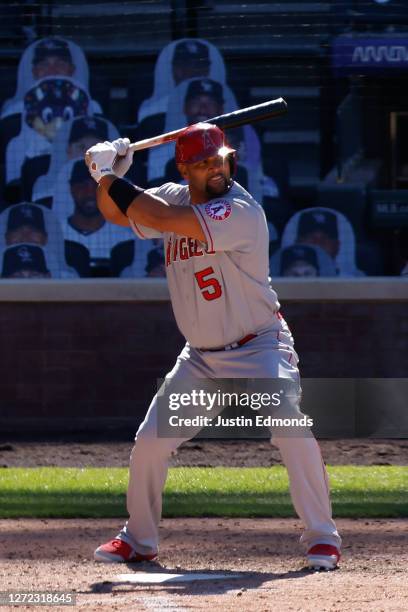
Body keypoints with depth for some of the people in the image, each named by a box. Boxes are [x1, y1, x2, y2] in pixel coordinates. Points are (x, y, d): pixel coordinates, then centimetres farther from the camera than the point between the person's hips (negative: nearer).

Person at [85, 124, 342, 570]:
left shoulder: (241, 211, -24)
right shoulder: (175, 198, 0)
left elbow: (159, 218, -30)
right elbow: (116, 213, 12)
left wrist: (109, 178, -20)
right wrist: (108, 177, -9)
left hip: (259, 347, -6)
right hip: (201, 357, 6)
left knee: (291, 431, -25)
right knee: (149, 442, 3)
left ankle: (322, 538, -12)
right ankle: (139, 539, 24)